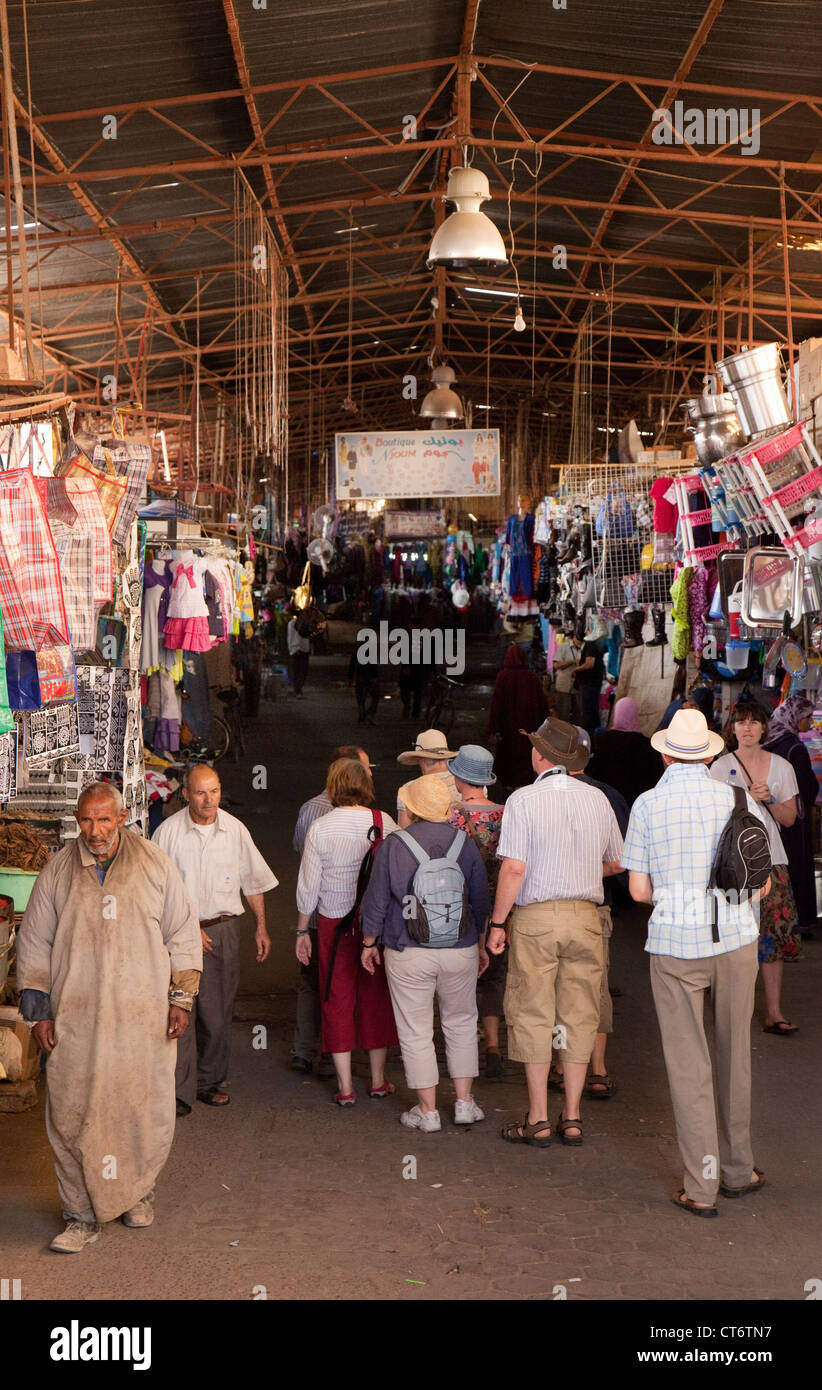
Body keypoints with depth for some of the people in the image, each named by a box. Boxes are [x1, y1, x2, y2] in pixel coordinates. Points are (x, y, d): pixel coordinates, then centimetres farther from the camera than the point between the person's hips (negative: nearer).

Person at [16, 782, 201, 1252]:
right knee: (72, 1115, -1)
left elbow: (183, 935, 7)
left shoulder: (155, 865, 1)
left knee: (146, 1111, 6)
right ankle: (83, 1217, 10)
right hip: (76, 1022, 0)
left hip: (145, 1019, 0)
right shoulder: (58, 871, 2)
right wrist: (38, 1010, 5)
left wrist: (181, 999, 3)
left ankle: (140, 1193, 30)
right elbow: (34, 943, 9)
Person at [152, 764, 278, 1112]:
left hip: (223, 930, 3)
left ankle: (211, 1082, 21)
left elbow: (253, 881, 14)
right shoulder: (168, 832, -5)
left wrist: (261, 927, 12)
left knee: (218, 1012, 7)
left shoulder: (235, 829, 4)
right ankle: (180, 1091, -5)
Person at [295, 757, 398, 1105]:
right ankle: (378, 1079, 24)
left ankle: (345, 1085, 11)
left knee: (338, 998, 9)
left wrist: (302, 931, 6)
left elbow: (308, 886, -4)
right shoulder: (385, 823, -6)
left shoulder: (320, 828, -8)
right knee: (376, 996, 14)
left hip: (334, 923, -1)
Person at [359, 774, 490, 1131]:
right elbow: (481, 900, 6)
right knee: (461, 1024, 18)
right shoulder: (465, 843, 0)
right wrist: (481, 943, 18)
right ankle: (464, 1102, 20)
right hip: (460, 951, 3)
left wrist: (369, 943, 10)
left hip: (408, 954, -3)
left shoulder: (393, 846, -9)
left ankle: (427, 1111, 11)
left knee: (415, 1032, 7)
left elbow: (376, 902, -4)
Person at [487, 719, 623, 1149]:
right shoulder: (597, 799, 4)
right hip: (585, 916, 4)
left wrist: (497, 923, -6)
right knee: (578, 1017, 9)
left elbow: (513, 869, -14)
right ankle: (572, 1118, 14)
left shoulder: (524, 799, -9)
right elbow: (616, 863, 14)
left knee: (533, 1017, 4)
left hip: (536, 917, -4)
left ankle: (538, 1120, 8)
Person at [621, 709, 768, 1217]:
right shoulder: (739, 801, 0)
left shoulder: (648, 805, -3)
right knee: (735, 1057, 16)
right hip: (735, 939, 2)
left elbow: (639, 889, -2)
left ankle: (702, 1187, 7)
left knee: (688, 1065, 5)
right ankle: (737, 1170, 29)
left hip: (675, 944, -1)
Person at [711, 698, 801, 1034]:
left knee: (774, 933, -3)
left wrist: (769, 799, -8)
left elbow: (789, 819, 9)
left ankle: (773, 1012, 2)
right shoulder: (720, 767, 3)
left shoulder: (781, 766, 9)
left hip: (770, 858, 2)